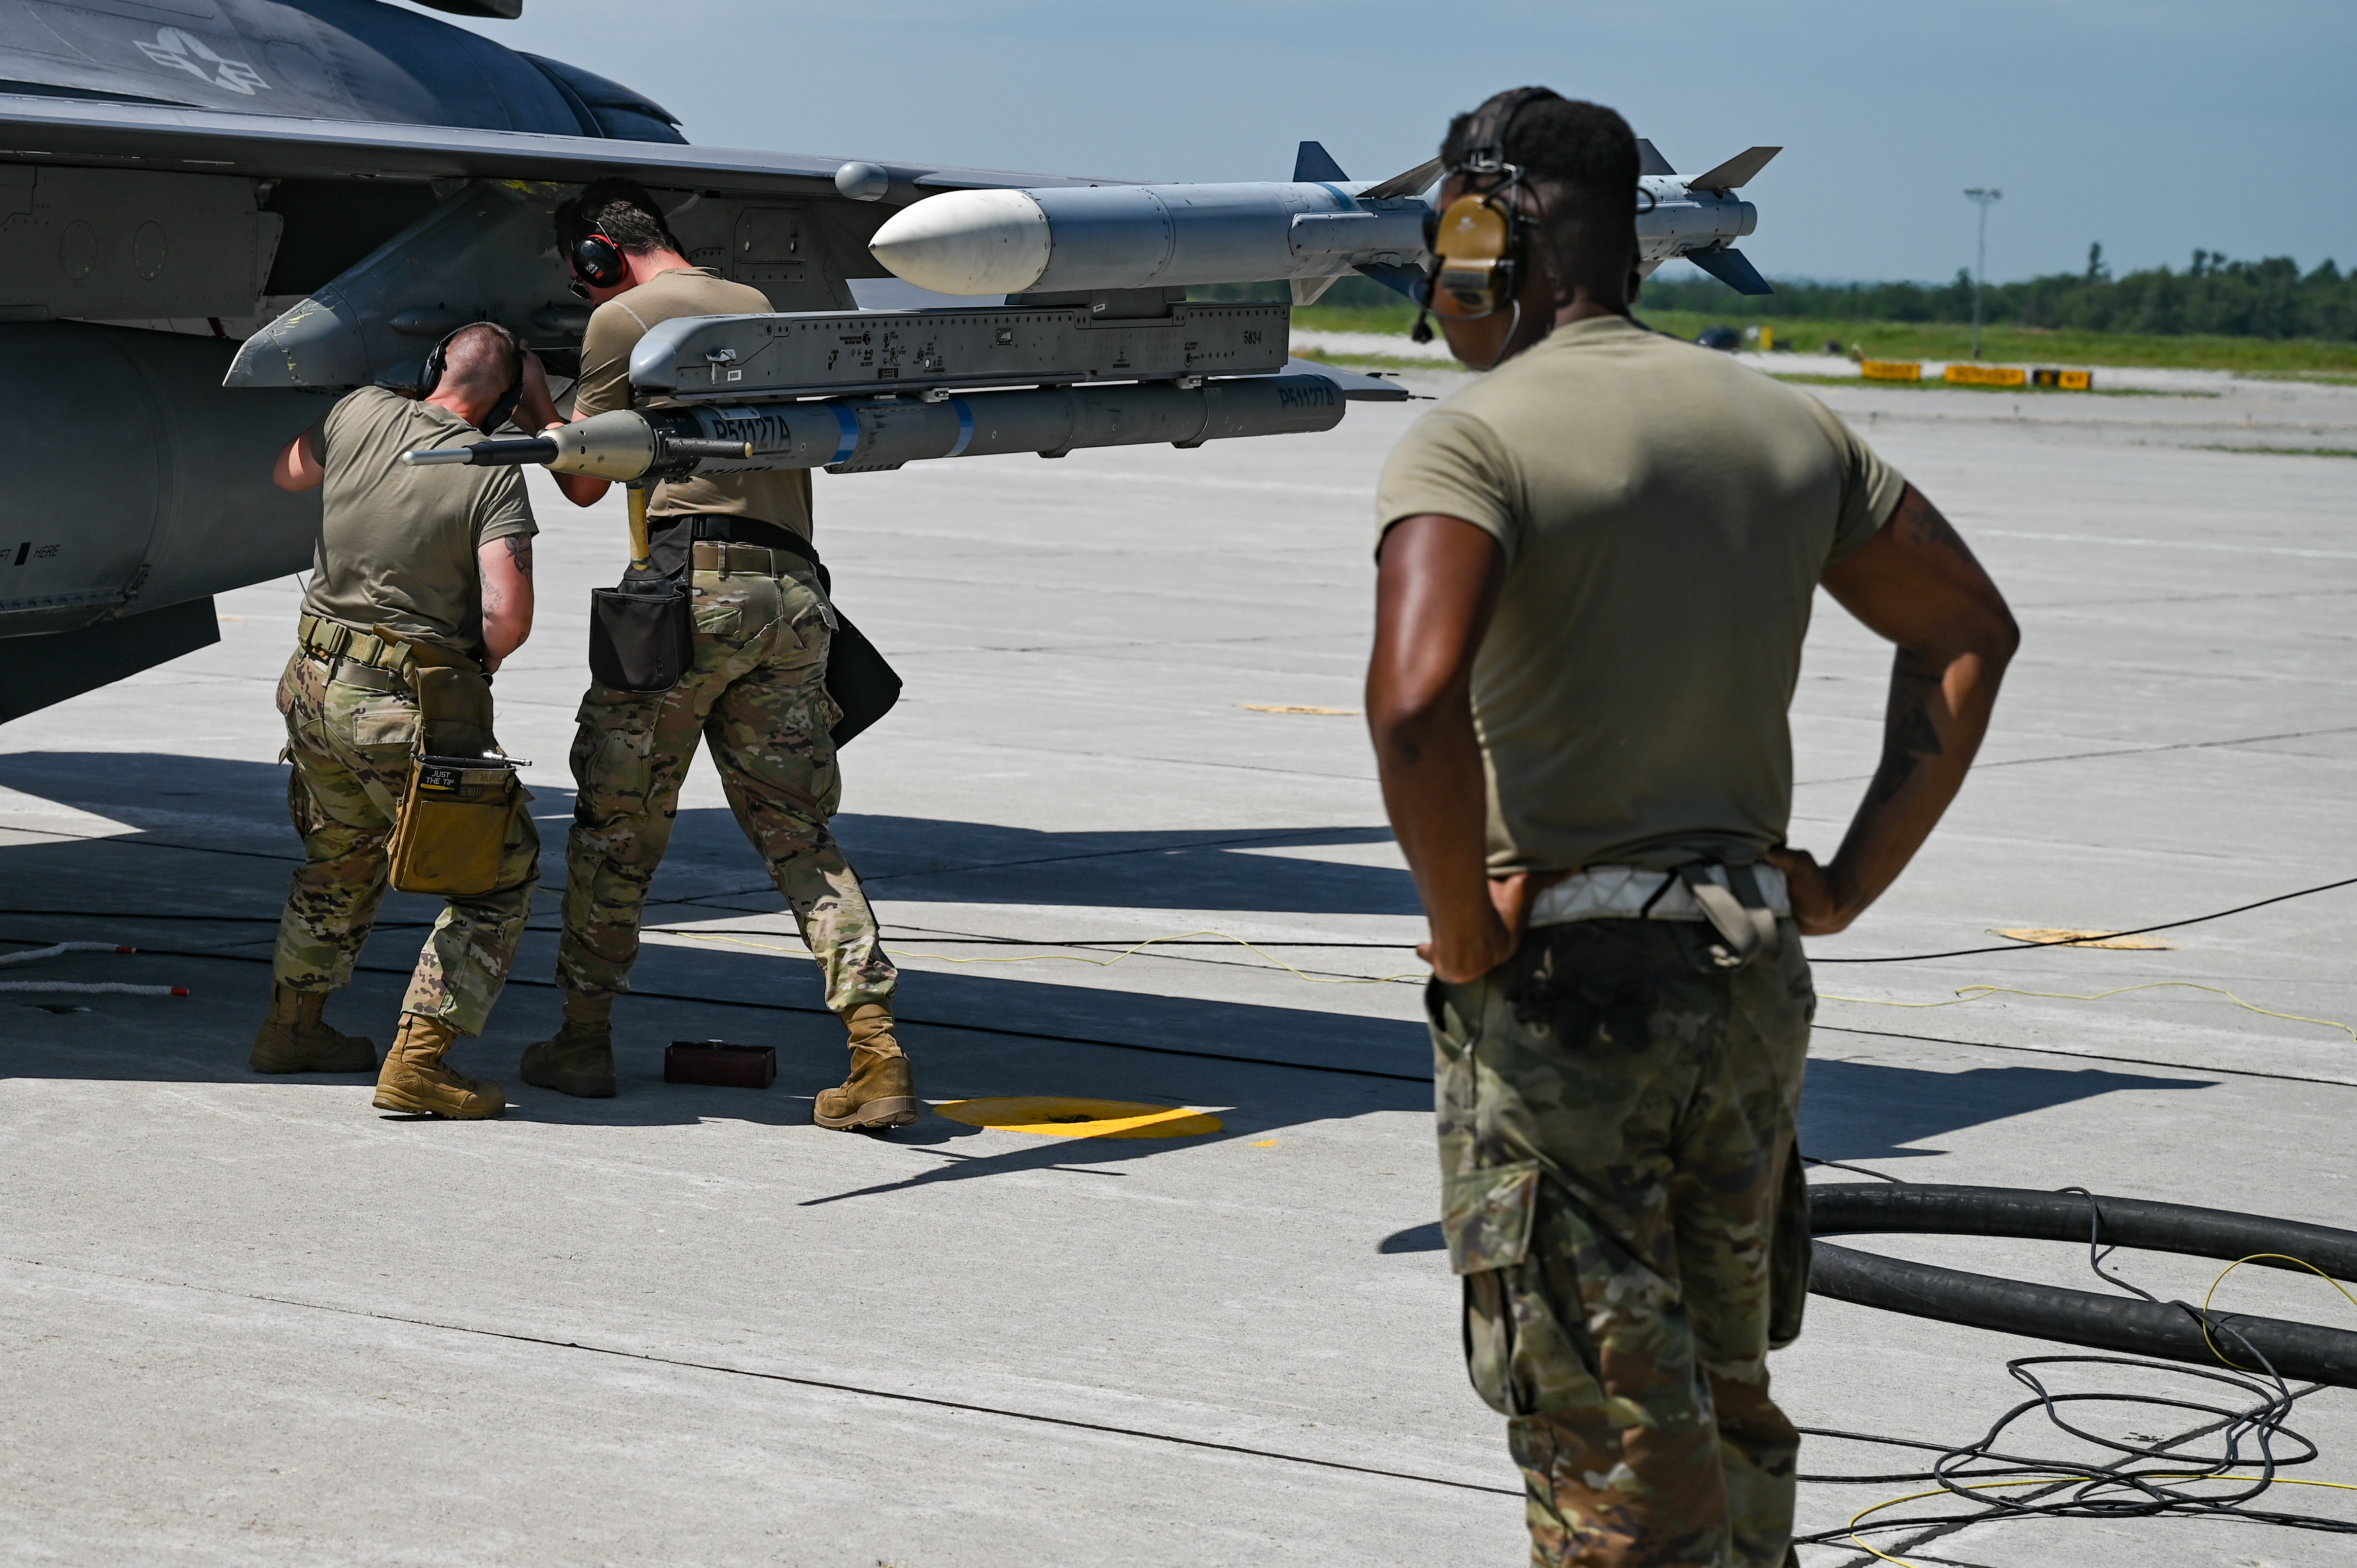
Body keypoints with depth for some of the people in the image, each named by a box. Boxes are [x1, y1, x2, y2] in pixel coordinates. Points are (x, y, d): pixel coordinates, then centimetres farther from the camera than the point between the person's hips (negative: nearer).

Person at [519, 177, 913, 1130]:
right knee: (798, 831, 5)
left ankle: (584, 1035, 16)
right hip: (792, 591, 6)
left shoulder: (622, 318, 3)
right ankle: (878, 1055, -7)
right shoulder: (757, 308, 23)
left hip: (688, 585, -6)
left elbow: (583, 481, 10)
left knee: (616, 818, 8)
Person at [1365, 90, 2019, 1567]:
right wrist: (1852, 878, 15)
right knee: (1728, 1402, 20)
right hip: (1755, 974, 6)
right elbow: (1972, 631, 18)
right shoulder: (1785, 423, 9)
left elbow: (1416, 700, -29)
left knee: (1608, 1447, 0)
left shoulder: (1474, 438, -12)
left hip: (1558, 988, -6)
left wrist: (1463, 928, -15)